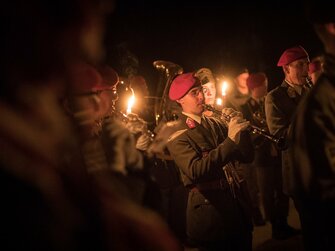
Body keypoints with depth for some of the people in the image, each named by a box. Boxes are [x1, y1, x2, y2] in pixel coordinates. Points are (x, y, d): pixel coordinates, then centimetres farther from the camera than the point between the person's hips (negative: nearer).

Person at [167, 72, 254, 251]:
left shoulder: (215, 124, 9)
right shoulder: (177, 136, -10)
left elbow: (247, 156, 6)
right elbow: (195, 171, -26)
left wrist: (240, 128, -11)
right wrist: (231, 139, -27)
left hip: (238, 206, 6)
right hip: (211, 211, -6)